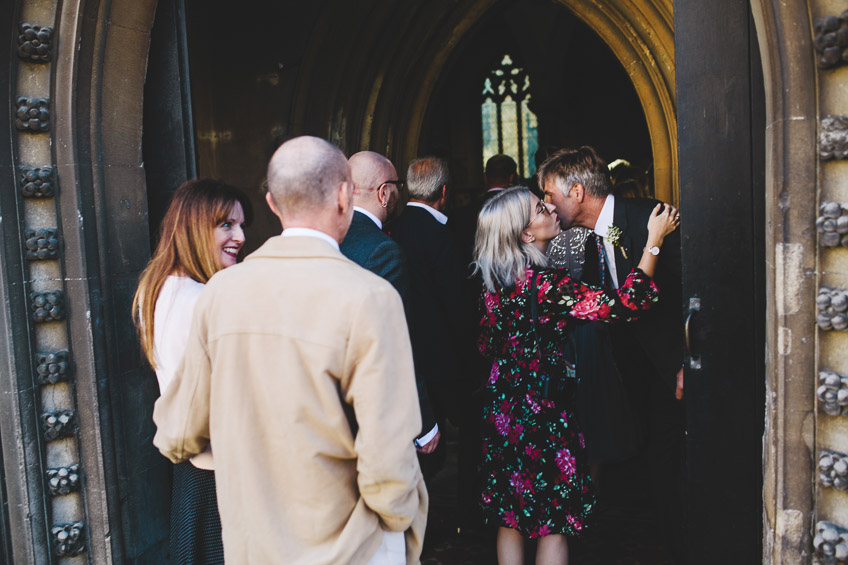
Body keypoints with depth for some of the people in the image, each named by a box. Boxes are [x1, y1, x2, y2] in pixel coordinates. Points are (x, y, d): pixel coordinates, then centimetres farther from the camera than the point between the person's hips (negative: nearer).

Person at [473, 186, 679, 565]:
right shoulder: (545, 285, -22)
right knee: (554, 519, 8)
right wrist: (654, 241, -18)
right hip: (543, 413, -7)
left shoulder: (494, 282, 0)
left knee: (510, 517, 16)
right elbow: (624, 304, -25)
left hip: (501, 411, 7)